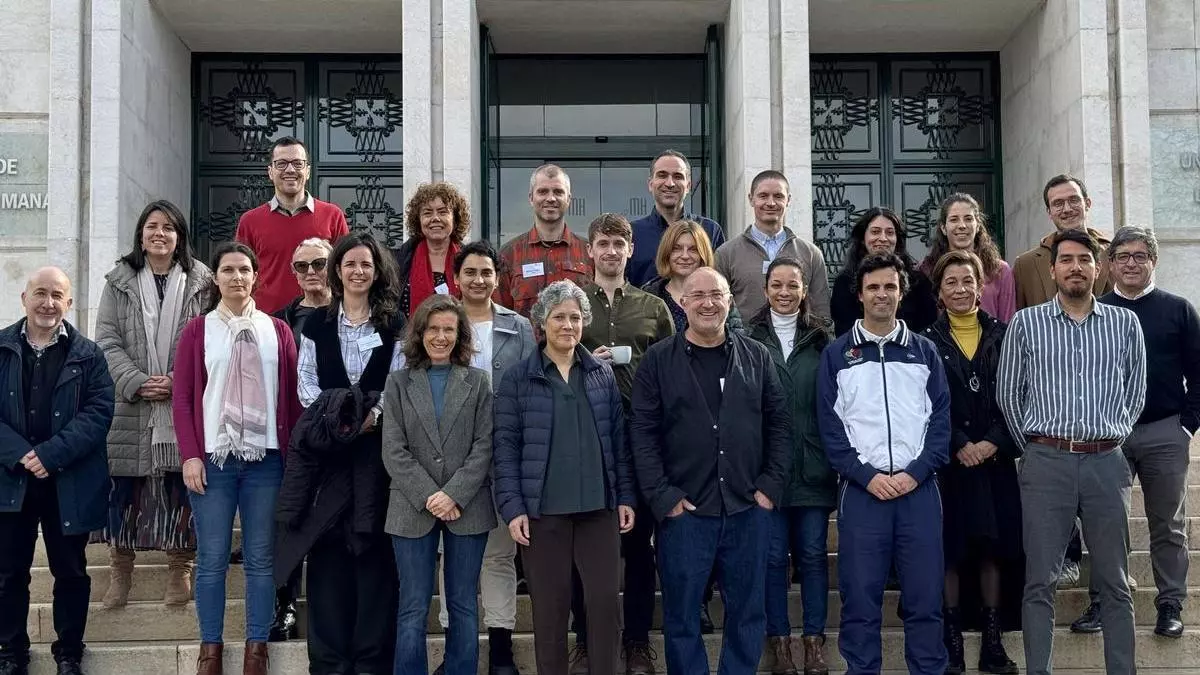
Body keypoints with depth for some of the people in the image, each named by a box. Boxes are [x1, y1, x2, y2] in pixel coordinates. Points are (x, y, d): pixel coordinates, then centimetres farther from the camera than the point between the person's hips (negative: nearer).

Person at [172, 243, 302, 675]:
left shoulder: (277, 331, 9)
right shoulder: (198, 329, 6)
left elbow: (291, 397, 7)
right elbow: (182, 397, 2)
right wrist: (190, 455, -6)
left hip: (266, 457, 1)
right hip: (213, 456, -1)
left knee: (261, 557, 5)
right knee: (212, 558, 2)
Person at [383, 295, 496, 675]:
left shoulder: (478, 382, 7)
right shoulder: (399, 383, 6)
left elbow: (485, 445, -1)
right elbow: (393, 451, -1)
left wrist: (455, 494, -13)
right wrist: (427, 497, -12)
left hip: (467, 509, 1)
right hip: (413, 509, 0)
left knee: (463, 606, 6)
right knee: (413, 609, 1)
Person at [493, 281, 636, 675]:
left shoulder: (603, 375, 8)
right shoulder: (518, 379, 0)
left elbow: (618, 439, 10)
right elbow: (506, 446, -3)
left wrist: (626, 496, 4)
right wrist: (512, 507, -9)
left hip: (599, 506, 2)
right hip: (543, 509, -2)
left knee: (606, 599, 1)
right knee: (550, 606, 5)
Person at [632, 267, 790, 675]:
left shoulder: (756, 357, 7)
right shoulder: (658, 360, 0)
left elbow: (779, 423, 8)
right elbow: (644, 434, -3)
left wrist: (771, 485, -1)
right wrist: (663, 496, -10)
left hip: (747, 508, 2)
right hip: (683, 511, -2)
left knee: (748, 613, 10)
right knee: (682, 617, 6)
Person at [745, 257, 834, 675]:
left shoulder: (820, 339, 8)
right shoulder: (749, 339, 2)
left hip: (812, 466, 1)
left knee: (813, 553, 5)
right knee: (773, 555, 4)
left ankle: (814, 638, 15)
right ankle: (779, 640, 14)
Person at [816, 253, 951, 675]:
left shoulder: (924, 351, 11)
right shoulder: (837, 355, 7)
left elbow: (940, 418, 6)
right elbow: (830, 426, 2)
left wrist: (915, 472, -8)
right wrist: (867, 476, -9)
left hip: (919, 489, 1)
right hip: (861, 490, -1)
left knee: (925, 597, 2)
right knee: (860, 599, 1)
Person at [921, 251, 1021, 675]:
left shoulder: (1002, 336, 7)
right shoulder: (928, 341, 2)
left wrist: (993, 442, -10)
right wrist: (959, 445, -13)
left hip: (997, 460, 2)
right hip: (947, 461, -2)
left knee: (994, 550, 5)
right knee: (951, 552, 1)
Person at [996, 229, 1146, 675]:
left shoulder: (1125, 323, 8)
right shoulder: (1026, 323, 4)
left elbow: (1135, 392, 15)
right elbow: (1008, 394, 9)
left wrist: (1111, 440, 10)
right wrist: (1034, 447, 9)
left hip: (1106, 462, 1)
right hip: (1046, 462, -1)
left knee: (1115, 583, 6)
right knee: (1040, 582, 0)